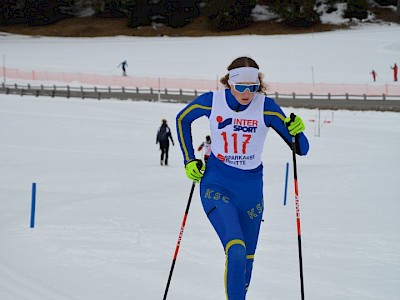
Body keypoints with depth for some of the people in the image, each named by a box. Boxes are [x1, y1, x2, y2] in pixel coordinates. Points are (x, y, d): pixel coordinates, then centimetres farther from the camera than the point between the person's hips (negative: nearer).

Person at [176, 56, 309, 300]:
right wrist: (190, 161, 7)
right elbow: (182, 119, 12)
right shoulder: (212, 101, -10)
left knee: (246, 259, 14)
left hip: (251, 189, 2)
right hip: (217, 185, -2)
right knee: (236, 251, -24)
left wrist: (297, 131, -31)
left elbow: (301, 149, -10)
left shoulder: (266, 107, -11)